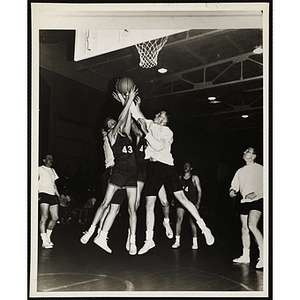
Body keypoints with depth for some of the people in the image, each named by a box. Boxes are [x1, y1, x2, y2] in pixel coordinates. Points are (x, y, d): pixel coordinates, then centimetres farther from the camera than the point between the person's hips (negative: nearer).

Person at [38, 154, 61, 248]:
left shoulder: (52, 170, 26)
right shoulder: (40, 169, 5)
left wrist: (58, 195, 19)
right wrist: (37, 194, -14)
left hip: (53, 195, 7)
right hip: (44, 194, -7)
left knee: (55, 217, 1)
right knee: (44, 217, -13)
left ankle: (48, 236, 18)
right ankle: (44, 241, -12)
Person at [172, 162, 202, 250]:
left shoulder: (194, 178, 4)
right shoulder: (179, 178, 14)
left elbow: (199, 191, 1)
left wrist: (198, 203, -8)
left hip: (192, 202, -2)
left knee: (192, 221, -1)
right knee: (179, 219, -7)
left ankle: (195, 242, 6)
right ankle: (177, 241, -2)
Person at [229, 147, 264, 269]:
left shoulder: (260, 169, 0)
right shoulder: (240, 171, 17)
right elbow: (234, 186, 18)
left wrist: (256, 193, -18)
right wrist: (232, 191, -4)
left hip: (257, 200, -6)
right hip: (244, 202, 6)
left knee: (252, 225, -22)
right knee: (244, 228, 7)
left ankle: (263, 255, -17)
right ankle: (245, 256, 16)